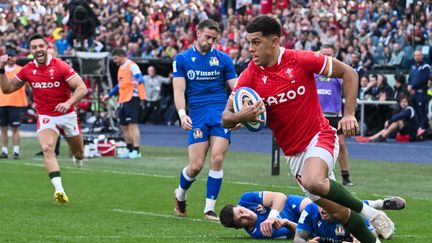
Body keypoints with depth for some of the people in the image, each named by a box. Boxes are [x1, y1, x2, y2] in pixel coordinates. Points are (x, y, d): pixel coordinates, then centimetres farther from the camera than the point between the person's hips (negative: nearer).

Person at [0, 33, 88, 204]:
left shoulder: (60, 66, -15)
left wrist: (68, 103, -35)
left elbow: (82, 88, -19)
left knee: (78, 152, 15)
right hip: (46, 117, 1)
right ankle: (59, 189, -34)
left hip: (67, 115, -1)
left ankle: (78, 158, 56)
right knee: (47, 149, -25)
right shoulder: (27, 70, -3)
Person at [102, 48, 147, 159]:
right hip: (123, 100, 9)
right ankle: (130, 150, 19)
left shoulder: (132, 66, -9)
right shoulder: (121, 68, 19)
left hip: (132, 99, -9)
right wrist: (109, 95, 32)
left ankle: (136, 151, -13)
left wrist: (137, 82, -47)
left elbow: (140, 77, -24)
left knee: (132, 125, -12)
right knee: (124, 126, 11)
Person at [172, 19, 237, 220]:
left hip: (221, 114, 1)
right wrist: (182, 114, -17)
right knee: (196, 166, -7)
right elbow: (179, 90, 0)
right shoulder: (182, 59, 7)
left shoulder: (223, 59, 9)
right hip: (197, 115, -1)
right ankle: (180, 194, 25)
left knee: (217, 159, -13)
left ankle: (209, 208, -1)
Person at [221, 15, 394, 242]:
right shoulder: (249, 77, -7)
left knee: (313, 182, -34)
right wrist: (239, 117, -30)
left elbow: (349, 73, -6)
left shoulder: (301, 60, -15)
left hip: (319, 137, -4)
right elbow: (226, 119, -6)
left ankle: (366, 211, -13)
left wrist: (349, 114, -14)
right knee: (337, 212, 2)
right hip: (293, 153, 4)